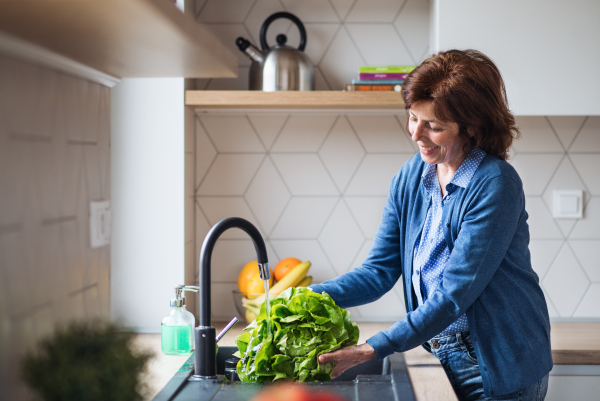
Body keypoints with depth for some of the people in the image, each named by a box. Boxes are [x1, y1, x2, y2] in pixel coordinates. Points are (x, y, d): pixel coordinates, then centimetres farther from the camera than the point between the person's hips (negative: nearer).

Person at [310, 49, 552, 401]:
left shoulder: (495, 185, -21)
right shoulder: (411, 177, 0)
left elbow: (455, 294, -25)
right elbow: (380, 270, 2)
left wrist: (371, 350, -28)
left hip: (502, 372, -5)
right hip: (444, 359, 6)